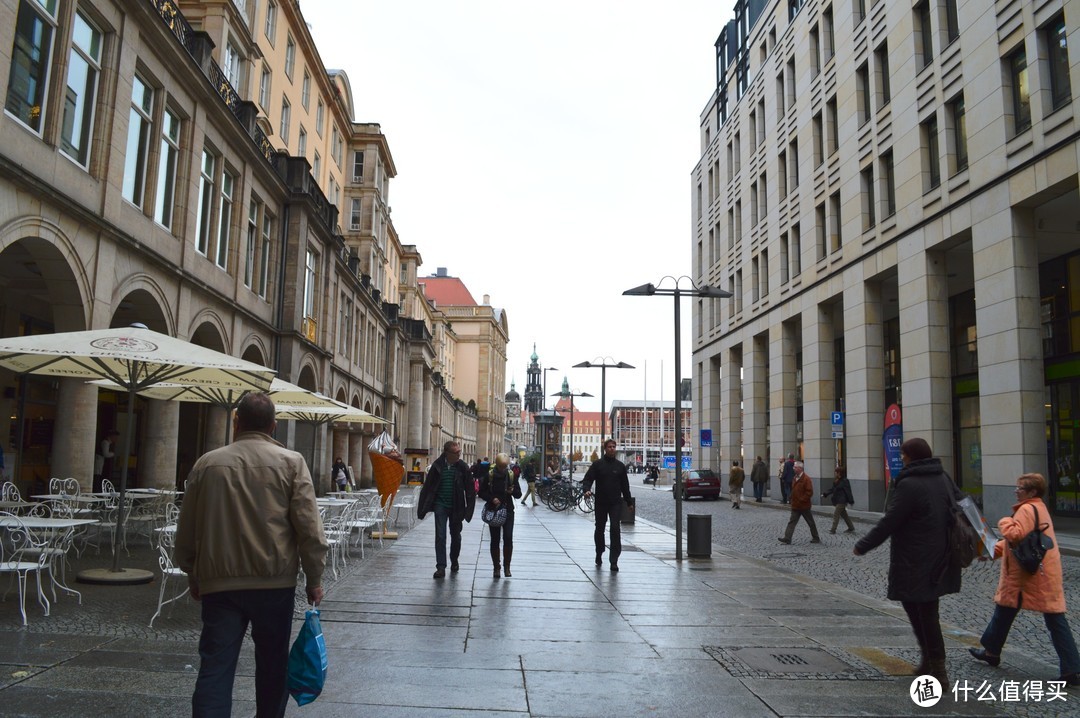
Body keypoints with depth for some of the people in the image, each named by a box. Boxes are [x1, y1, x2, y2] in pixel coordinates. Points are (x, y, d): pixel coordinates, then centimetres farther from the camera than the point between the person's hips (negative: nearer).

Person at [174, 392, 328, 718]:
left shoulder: (207, 463, 4)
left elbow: (187, 529, 11)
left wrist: (192, 574, 24)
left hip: (219, 582, 1)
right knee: (272, 665, 14)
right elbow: (309, 527, -8)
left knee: (215, 667, 4)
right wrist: (314, 578, 1)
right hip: (275, 581, -1)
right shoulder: (291, 462, -3)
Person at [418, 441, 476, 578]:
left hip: (456, 507, 1)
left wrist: (469, 509, -6)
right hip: (440, 505, -1)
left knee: (455, 536, 14)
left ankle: (454, 561, 35)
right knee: (440, 536, -6)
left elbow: (470, 489, -1)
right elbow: (427, 486, 0)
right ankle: (441, 567, -3)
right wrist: (422, 507, -1)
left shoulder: (463, 467, -5)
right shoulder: (437, 466, -5)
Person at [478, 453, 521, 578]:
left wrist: (513, 491, -16)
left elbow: (518, 494, 6)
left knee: (508, 538, -9)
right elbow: (481, 493, 2)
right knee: (495, 540, 5)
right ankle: (496, 567, 16)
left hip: (508, 511, 0)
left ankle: (507, 566, 6)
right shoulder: (489, 475, -3)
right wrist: (491, 499, -15)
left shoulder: (512, 475, 1)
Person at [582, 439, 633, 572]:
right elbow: (588, 479, -2)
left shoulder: (620, 466, 7)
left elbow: (625, 485, 12)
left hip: (616, 502, 0)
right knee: (599, 529, 13)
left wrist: (629, 501, 13)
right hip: (600, 502, 0)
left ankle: (614, 561, -10)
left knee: (615, 529, -11)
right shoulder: (597, 464, 2)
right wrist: (587, 490, -23)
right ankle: (599, 554, 34)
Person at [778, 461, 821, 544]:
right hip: (795, 505, 8)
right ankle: (787, 538, -1)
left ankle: (816, 538, 22)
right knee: (792, 522, 2)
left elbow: (809, 492, -20)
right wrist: (791, 496, 7)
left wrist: (801, 500, -20)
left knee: (810, 523, 8)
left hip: (804, 506, -8)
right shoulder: (795, 477, 10)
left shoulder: (806, 479, -16)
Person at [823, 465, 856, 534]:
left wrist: (851, 501, -15)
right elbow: (832, 489, 14)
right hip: (838, 500, 9)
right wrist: (825, 494, 8)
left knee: (836, 514, -6)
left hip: (842, 501, -9)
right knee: (844, 515, 16)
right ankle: (851, 528, 26)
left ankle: (833, 530, -1)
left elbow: (848, 491, -16)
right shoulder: (836, 481, 8)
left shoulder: (844, 481, -16)